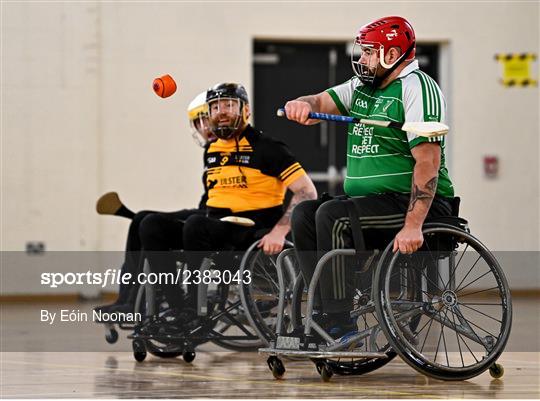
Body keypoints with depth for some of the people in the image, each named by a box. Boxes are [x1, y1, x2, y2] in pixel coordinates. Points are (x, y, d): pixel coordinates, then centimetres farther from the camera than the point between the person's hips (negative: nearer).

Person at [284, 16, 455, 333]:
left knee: (332, 215, -25)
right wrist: (303, 105, -19)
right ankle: (326, 315, -8)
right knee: (304, 214, -5)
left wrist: (413, 225, -28)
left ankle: (339, 326, -25)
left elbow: (428, 160, -20)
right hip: (373, 200, 9)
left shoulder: (417, 87, -11)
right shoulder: (363, 87, 17)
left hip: (413, 203, -9)